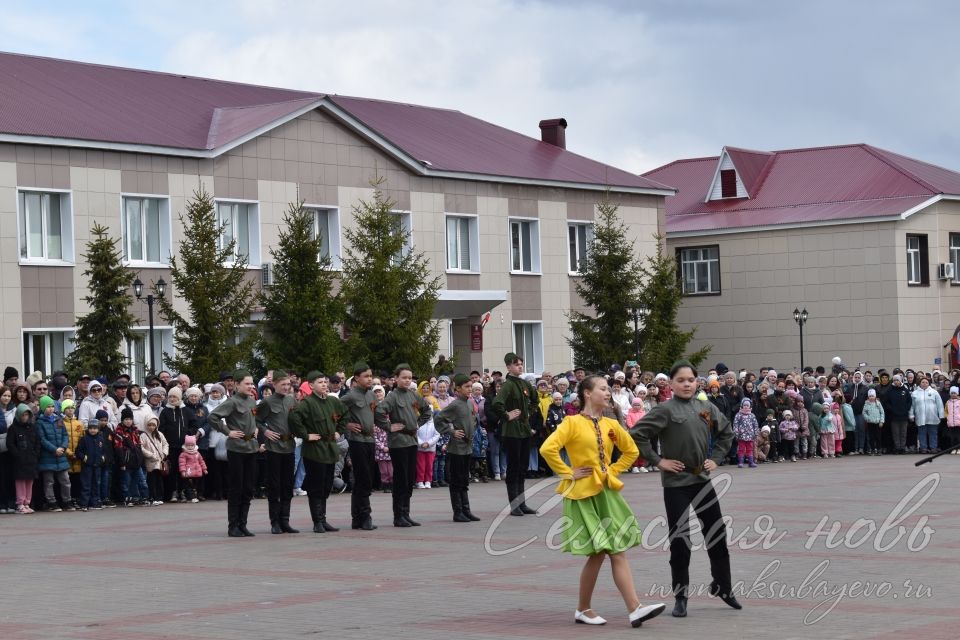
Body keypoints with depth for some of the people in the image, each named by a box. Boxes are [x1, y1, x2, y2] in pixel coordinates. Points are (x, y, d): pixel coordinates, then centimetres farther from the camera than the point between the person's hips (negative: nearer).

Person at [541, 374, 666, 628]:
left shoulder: (610, 425, 7)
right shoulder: (572, 423, -10)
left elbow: (631, 450, 21)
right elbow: (547, 449, -22)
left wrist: (615, 470, 7)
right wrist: (568, 473, -15)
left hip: (607, 492, 6)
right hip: (583, 495, -6)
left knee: (617, 551, -1)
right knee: (597, 553, -6)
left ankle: (634, 609, -6)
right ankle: (583, 609, 9)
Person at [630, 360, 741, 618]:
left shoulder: (706, 408, 5)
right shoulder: (665, 409, -10)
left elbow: (726, 431, 21)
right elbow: (637, 434, -16)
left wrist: (716, 458, 9)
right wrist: (658, 461, -14)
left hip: (702, 479, 5)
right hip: (676, 483, -5)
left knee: (717, 533, 10)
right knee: (679, 540, 1)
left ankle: (722, 586, 28)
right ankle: (680, 597, 12)